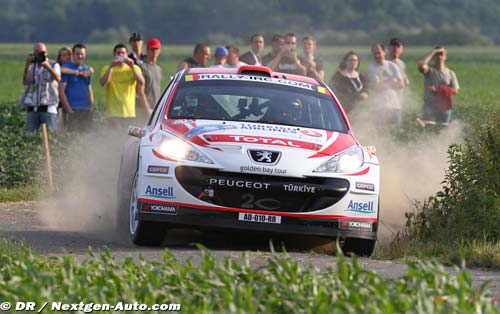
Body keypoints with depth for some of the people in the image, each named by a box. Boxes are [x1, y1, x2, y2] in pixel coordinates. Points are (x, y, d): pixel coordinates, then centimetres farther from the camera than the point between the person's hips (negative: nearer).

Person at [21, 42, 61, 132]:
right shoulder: (31, 66, 15)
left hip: (48, 107, -3)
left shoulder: (54, 65, 5)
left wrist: (48, 67, -32)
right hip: (32, 108, 3)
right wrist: (27, 65, -10)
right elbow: (25, 82, 0)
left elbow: (58, 78, -16)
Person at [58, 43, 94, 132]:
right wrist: (68, 109, -12)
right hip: (73, 110, -6)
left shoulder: (87, 69, 16)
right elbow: (61, 91, -7)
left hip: (86, 111, 6)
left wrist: (91, 107, 11)